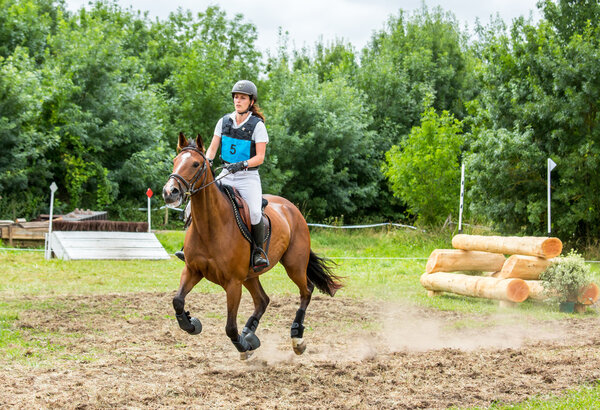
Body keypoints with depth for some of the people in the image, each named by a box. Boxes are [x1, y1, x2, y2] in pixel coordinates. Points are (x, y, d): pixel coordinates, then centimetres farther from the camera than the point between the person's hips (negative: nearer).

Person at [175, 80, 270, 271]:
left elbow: (260, 158, -11)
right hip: (226, 175, 5)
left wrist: (242, 164, -27)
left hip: (248, 177, -5)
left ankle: (259, 250, -5)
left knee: (254, 213, -27)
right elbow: (213, 148, 8)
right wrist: (207, 161, -13)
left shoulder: (257, 125, -6)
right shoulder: (224, 121, 7)